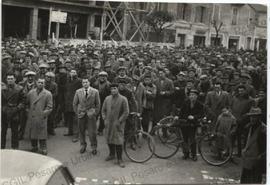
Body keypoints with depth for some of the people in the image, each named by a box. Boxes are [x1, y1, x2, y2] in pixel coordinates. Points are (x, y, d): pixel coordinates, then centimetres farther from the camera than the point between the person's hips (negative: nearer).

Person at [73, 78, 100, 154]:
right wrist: (77, 112, 4)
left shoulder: (95, 91, 0)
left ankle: (94, 147, 14)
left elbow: (98, 104, 5)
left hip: (91, 115, -2)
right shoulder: (78, 92, 4)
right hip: (81, 114, 2)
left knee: (92, 132, -1)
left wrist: (95, 113, -1)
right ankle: (83, 146, 24)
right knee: (81, 131, 8)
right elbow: (75, 103, 11)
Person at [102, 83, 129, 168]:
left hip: (118, 124, -5)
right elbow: (103, 110, 15)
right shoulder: (107, 99, 8)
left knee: (118, 142, -7)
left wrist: (119, 121, -12)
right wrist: (105, 119, 4)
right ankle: (112, 155, 34)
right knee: (109, 140, 13)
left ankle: (120, 159, 3)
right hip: (108, 123, 5)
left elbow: (126, 112, -8)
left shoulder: (123, 99, -6)